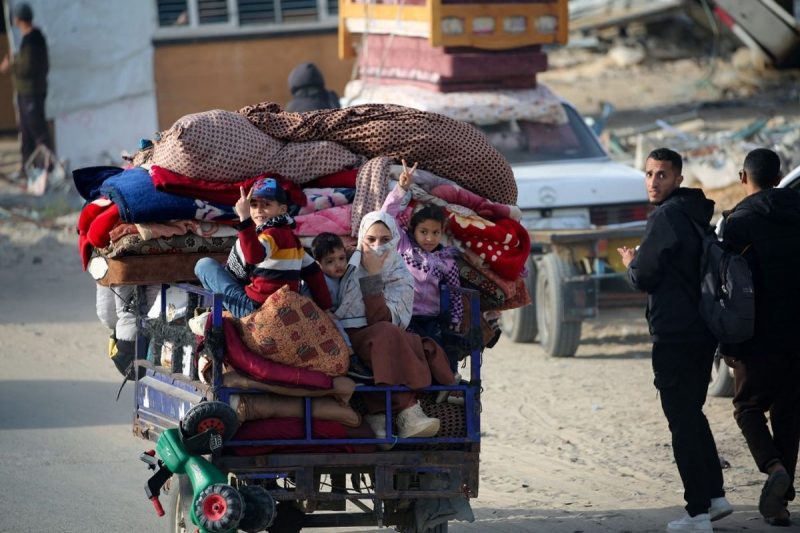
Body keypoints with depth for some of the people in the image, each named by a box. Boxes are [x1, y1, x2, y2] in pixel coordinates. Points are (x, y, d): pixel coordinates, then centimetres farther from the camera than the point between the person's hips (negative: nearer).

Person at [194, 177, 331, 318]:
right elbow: (312, 270, 15)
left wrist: (244, 218, -43)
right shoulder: (290, 236, 12)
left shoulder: (273, 233, -17)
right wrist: (325, 307, 20)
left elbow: (254, 256, -39)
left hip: (257, 307, -10)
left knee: (204, 265, 2)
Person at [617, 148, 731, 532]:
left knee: (682, 422, -5)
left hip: (674, 334, -9)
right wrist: (641, 263, 18)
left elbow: (644, 278, -13)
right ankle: (715, 496, 20)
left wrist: (630, 263, 7)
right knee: (692, 414, 21)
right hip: (704, 333, 9)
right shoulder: (696, 216, 15)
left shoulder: (666, 218, -15)